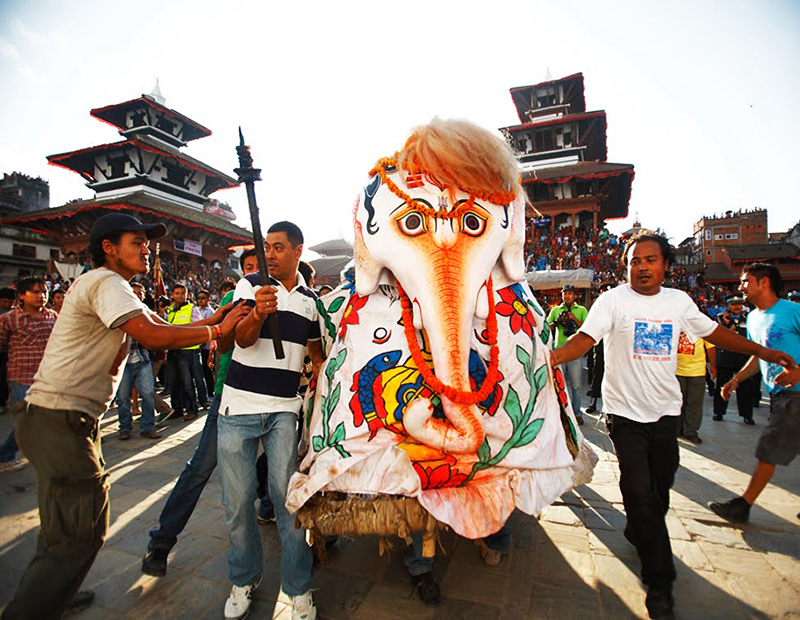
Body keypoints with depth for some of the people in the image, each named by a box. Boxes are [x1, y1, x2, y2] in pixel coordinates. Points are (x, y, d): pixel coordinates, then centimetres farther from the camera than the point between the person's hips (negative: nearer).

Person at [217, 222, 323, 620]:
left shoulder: (311, 300, 9)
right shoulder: (250, 285, 1)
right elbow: (243, 338, -12)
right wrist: (257, 313, -32)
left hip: (284, 410, 1)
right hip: (238, 407, 0)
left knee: (287, 495, -1)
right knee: (238, 499, 7)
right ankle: (244, 580, 30)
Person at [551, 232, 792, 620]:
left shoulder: (679, 301, 6)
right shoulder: (613, 300, -9)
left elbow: (712, 332, 18)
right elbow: (586, 337, -21)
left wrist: (763, 352, 17)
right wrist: (556, 355, -39)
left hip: (666, 411, 5)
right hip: (626, 412, -4)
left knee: (661, 487, 15)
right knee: (640, 493, -4)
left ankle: (638, 532, 45)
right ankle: (659, 581, 13)